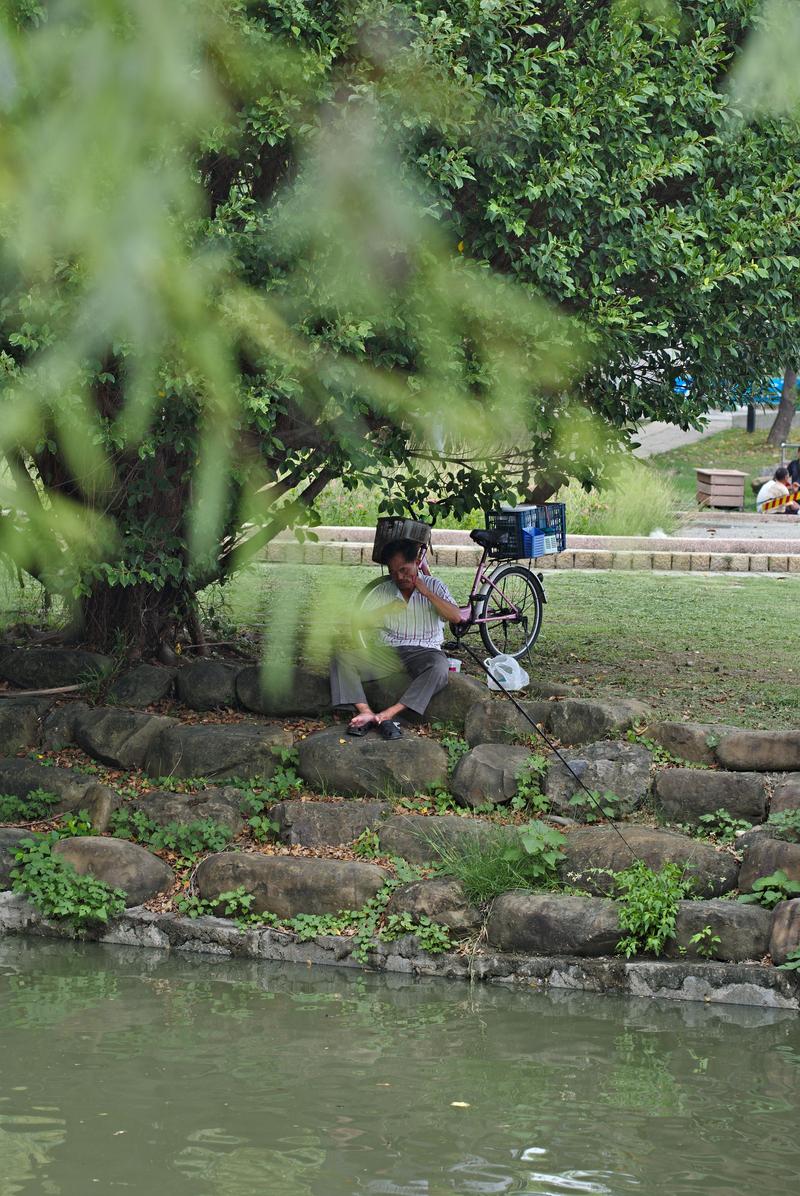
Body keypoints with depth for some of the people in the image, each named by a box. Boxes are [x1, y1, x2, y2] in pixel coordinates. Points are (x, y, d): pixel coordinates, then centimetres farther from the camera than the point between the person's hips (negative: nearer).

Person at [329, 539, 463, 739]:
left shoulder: (433, 586, 8)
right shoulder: (382, 591, 12)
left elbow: (456, 617, -5)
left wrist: (426, 593, -12)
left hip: (423, 652, -2)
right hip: (387, 653, 2)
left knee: (439, 668, -39)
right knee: (341, 659, -21)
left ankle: (388, 714, -45)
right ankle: (366, 713, -39)